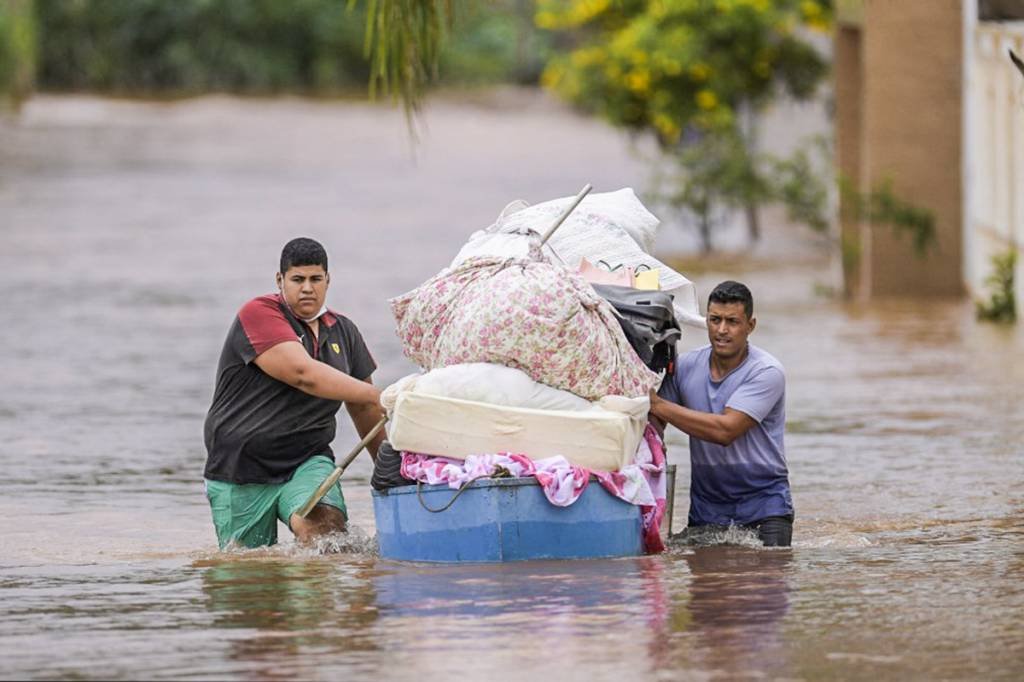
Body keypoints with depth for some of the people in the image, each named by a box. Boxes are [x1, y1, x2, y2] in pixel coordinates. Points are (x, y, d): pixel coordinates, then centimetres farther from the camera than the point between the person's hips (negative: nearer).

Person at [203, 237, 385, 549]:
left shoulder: (343, 332, 12)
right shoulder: (258, 314, -9)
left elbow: (363, 410, 23)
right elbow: (303, 374, -23)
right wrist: (375, 396, -26)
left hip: (307, 462, 3)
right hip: (243, 466, -3)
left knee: (326, 526, -29)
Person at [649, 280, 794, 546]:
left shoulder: (766, 372, -13)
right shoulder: (687, 367, 1)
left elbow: (725, 430, -23)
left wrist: (657, 404, -22)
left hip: (763, 504, -3)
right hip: (706, 508, 3)